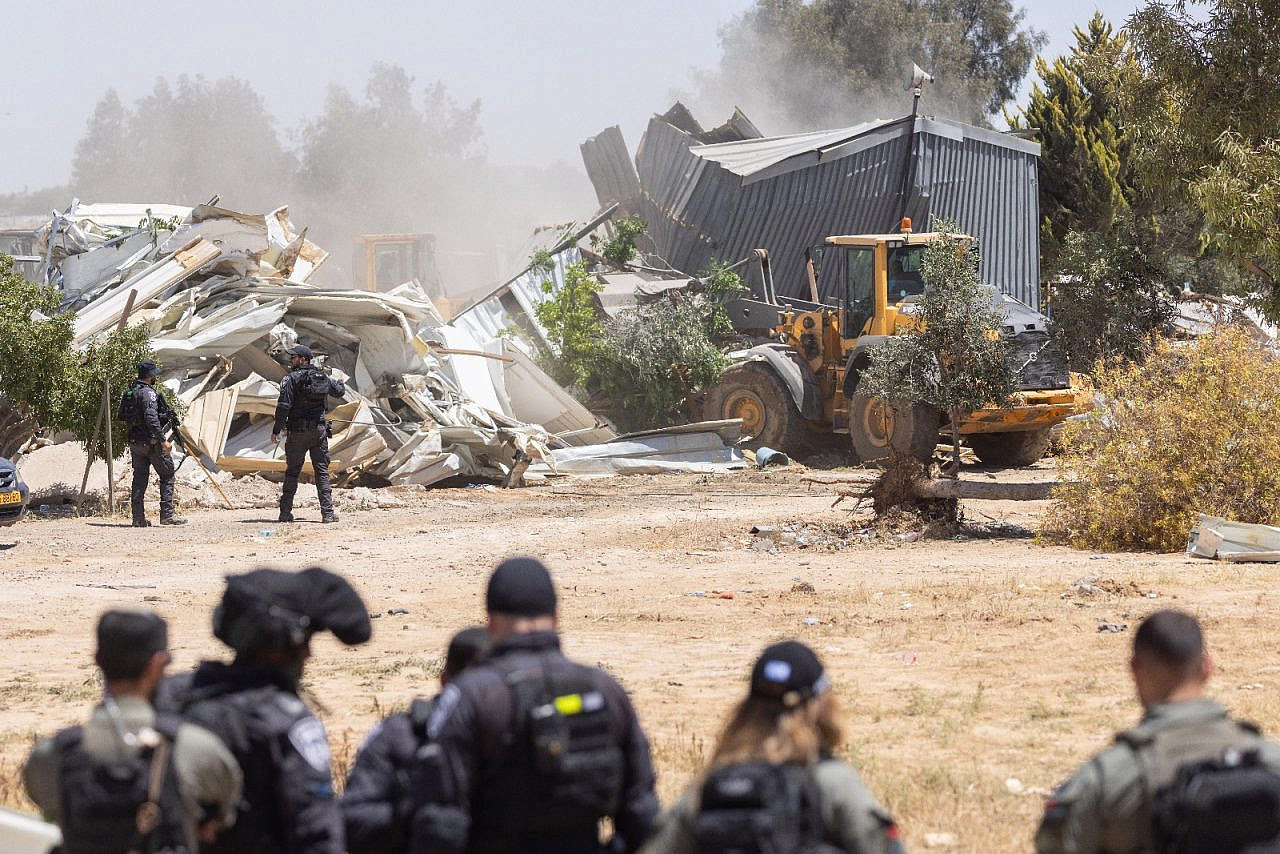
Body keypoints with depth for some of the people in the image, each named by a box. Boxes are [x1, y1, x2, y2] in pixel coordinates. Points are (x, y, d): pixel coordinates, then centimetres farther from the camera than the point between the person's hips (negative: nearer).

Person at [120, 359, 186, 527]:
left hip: (134, 442, 8)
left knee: (139, 479, 9)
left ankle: (138, 518, 6)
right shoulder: (148, 393, -16)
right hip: (152, 442, -8)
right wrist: (163, 440, -25)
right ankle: (167, 514, -1)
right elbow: (151, 418, -25)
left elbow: (121, 416, 16)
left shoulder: (128, 393, 10)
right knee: (167, 476, 2)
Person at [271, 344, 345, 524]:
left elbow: (283, 406, -15)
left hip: (298, 432, -3)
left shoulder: (292, 378, -9)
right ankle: (327, 512, -3)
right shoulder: (323, 377, 6)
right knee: (322, 471, 5)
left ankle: (286, 512, 7)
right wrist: (340, 383, 47)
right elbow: (339, 391, 23)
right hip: (319, 430, 3)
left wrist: (276, 431, -10)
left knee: (292, 472, 6)